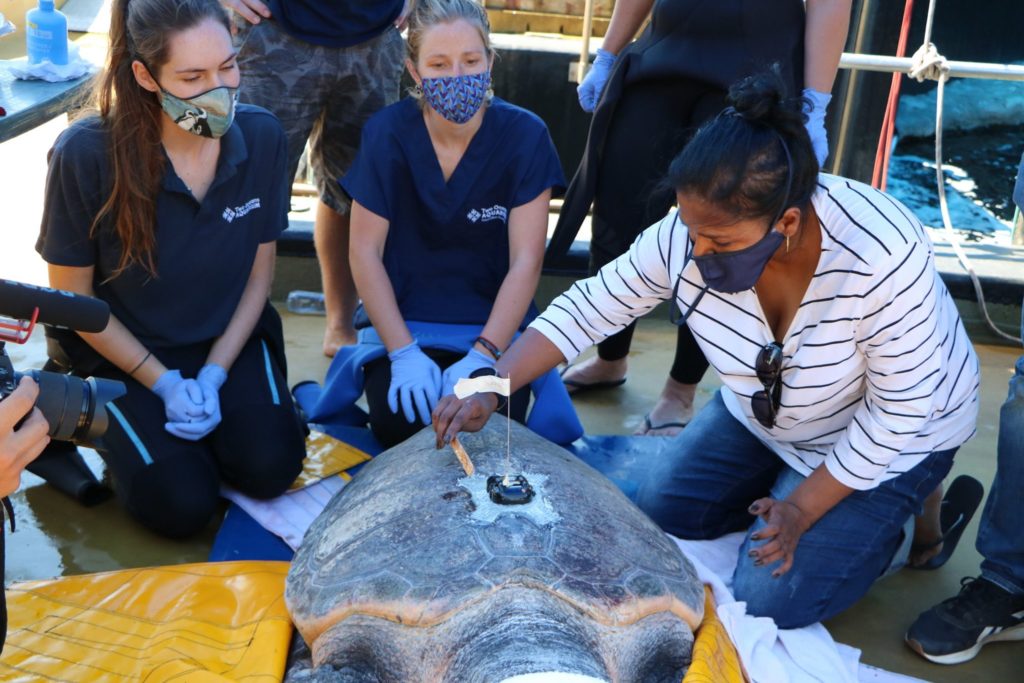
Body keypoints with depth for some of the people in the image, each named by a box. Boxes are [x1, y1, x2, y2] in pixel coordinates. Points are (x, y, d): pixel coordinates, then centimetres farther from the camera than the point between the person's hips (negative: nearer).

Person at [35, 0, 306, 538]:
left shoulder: (261, 135, -16)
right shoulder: (86, 153, -25)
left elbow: (259, 270, -3)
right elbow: (72, 295, -12)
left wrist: (213, 377, -11)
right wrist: (164, 384, -13)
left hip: (229, 336, 3)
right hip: (121, 347, -2)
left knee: (269, 470, -16)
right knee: (182, 506, -12)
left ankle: (202, 408, 15)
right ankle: (97, 415, 17)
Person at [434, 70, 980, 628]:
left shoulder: (885, 259, -38)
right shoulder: (685, 237, -26)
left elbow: (900, 410, -26)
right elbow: (588, 308, -15)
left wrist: (804, 506, -21)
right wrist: (490, 389, -25)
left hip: (890, 435, -5)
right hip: (762, 411, 5)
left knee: (771, 600, -11)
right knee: (660, 512, 6)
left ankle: (900, 509, 13)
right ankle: (793, 478, 22)